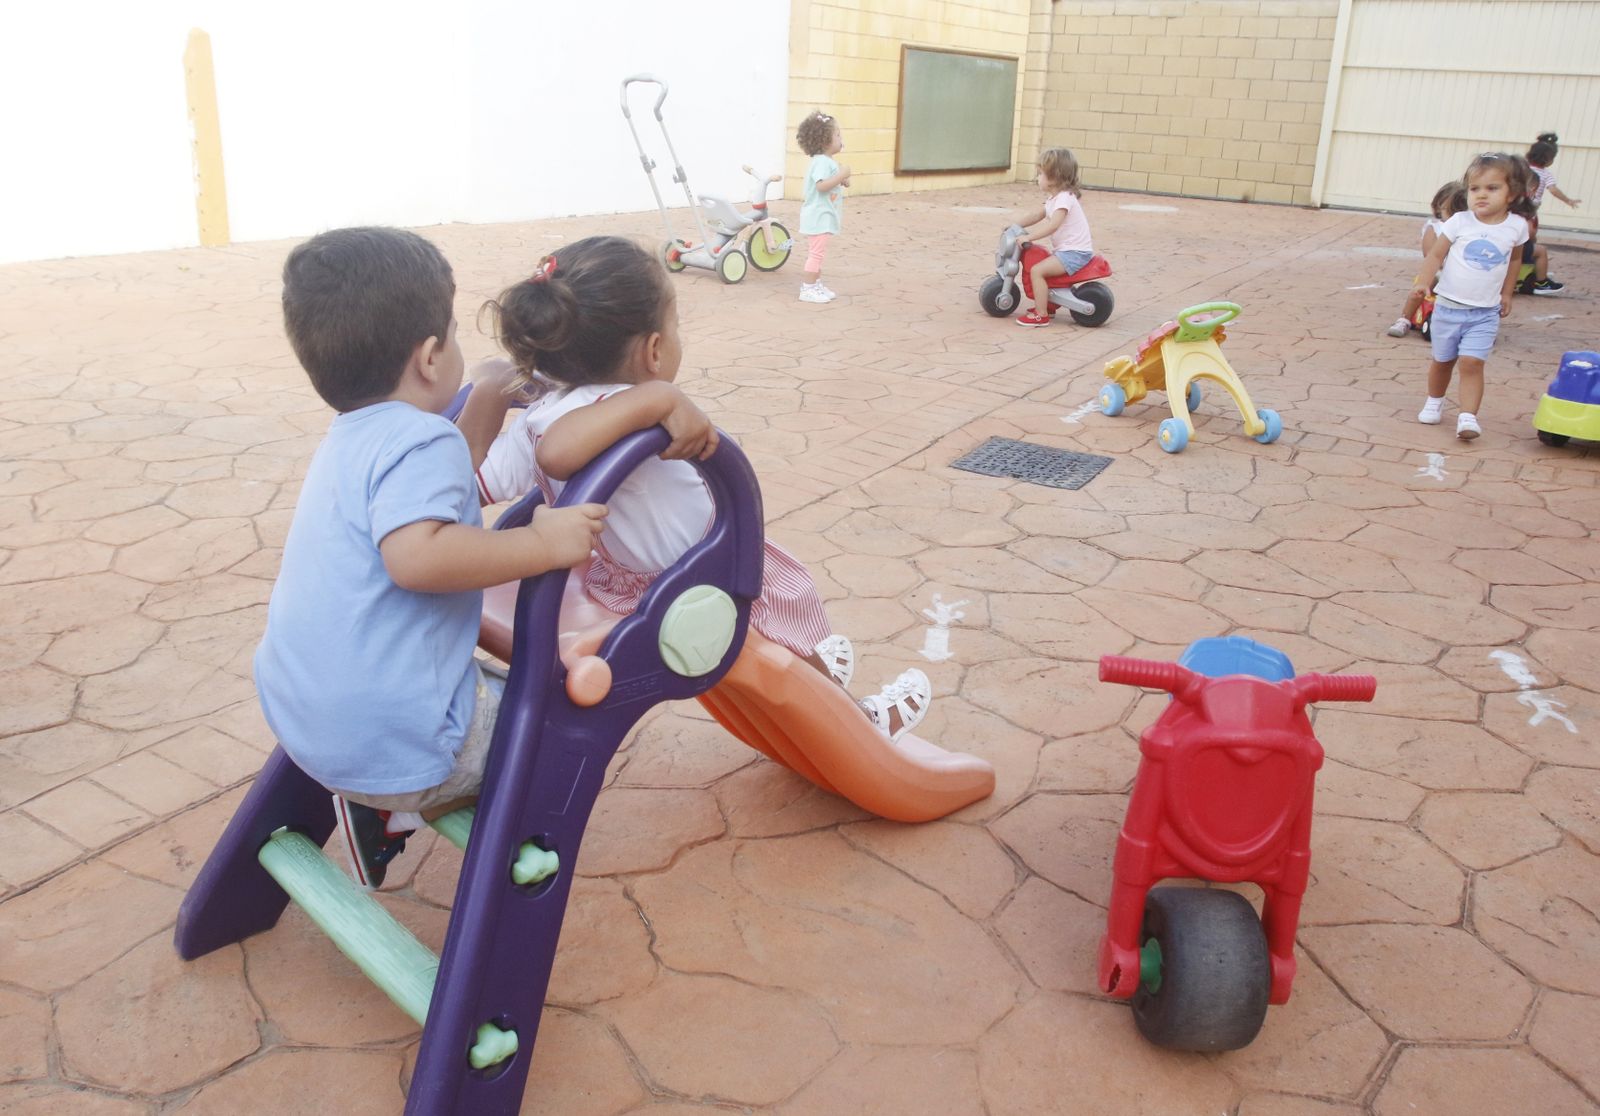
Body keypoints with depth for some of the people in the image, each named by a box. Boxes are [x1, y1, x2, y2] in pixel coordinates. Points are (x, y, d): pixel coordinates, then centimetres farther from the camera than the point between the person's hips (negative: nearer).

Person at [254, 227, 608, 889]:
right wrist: (545, 545, -29)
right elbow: (417, 555, -36)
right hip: (389, 739, -9)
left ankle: (381, 802, 16)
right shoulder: (420, 439, -19)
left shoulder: (353, 437, 12)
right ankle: (396, 812, 5)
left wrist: (492, 399, 31)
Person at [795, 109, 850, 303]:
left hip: (823, 216, 11)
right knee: (817, 253, -7)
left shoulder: (826, 161, 13)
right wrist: (842, 175, -29)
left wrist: (841, 181, 7)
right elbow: (821, 186, -31)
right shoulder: (822, 162, -19)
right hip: (819, 216, -11)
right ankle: (808, 289, -3)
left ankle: (816, 286, 25)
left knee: (817, 253, 16)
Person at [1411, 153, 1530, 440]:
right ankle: (1434, 403, 38)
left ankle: (1467, 417, -14)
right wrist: (1424, 283, -24)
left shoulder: (1516, 227, -2)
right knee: (1442, 361, 15)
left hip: (1485, 312, 0)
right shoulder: (1460, 222, -9)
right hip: (1448, 307, 0)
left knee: (1472, 362, -15)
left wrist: (1506, 293, 16)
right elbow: (1436, 255, -9)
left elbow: (1513, 261, 14)